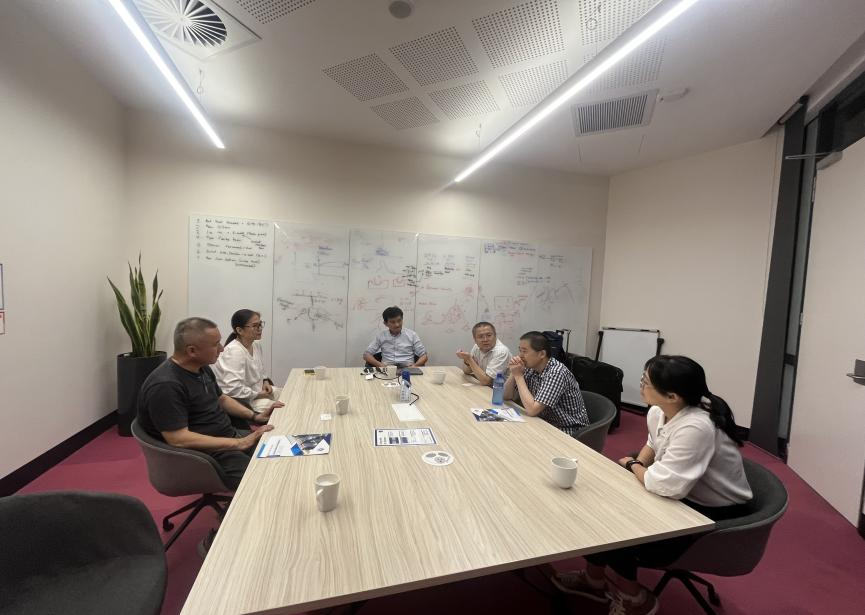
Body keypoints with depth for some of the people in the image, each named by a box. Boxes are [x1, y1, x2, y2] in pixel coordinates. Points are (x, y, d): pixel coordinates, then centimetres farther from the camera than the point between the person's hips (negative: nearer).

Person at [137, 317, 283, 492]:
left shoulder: (202, 367, 6)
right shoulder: (165, 386, -23)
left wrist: (254, 416, 5)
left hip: (229, 436, 9)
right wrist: (239, 443, -25)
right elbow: (178, 439, -27)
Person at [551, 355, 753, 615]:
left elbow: (664, 485, -34)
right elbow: (652, 445, 12)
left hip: (716, 513, -8)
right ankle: (596, 577, 24)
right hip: (683, 493, 8)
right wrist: (637, 467, -7)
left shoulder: (695, 428, -36)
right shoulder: (658, 412, -9)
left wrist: (633, 466, -15)